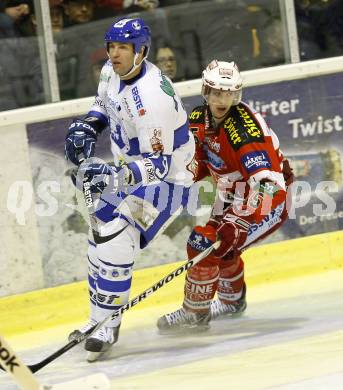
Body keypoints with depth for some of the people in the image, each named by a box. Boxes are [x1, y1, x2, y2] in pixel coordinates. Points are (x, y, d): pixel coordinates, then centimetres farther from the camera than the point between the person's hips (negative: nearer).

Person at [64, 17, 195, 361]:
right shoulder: (112, 72, -5)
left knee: (115, 240, -21)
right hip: (129, 172, 10)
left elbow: (158, 164, -31)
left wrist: (113, 176, -43)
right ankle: (98, 317, 28)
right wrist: (86, 127, 1)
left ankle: (107, 324, -9)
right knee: (99, 238, 13)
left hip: (165, 178, -10)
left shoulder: (152, 97, -32)